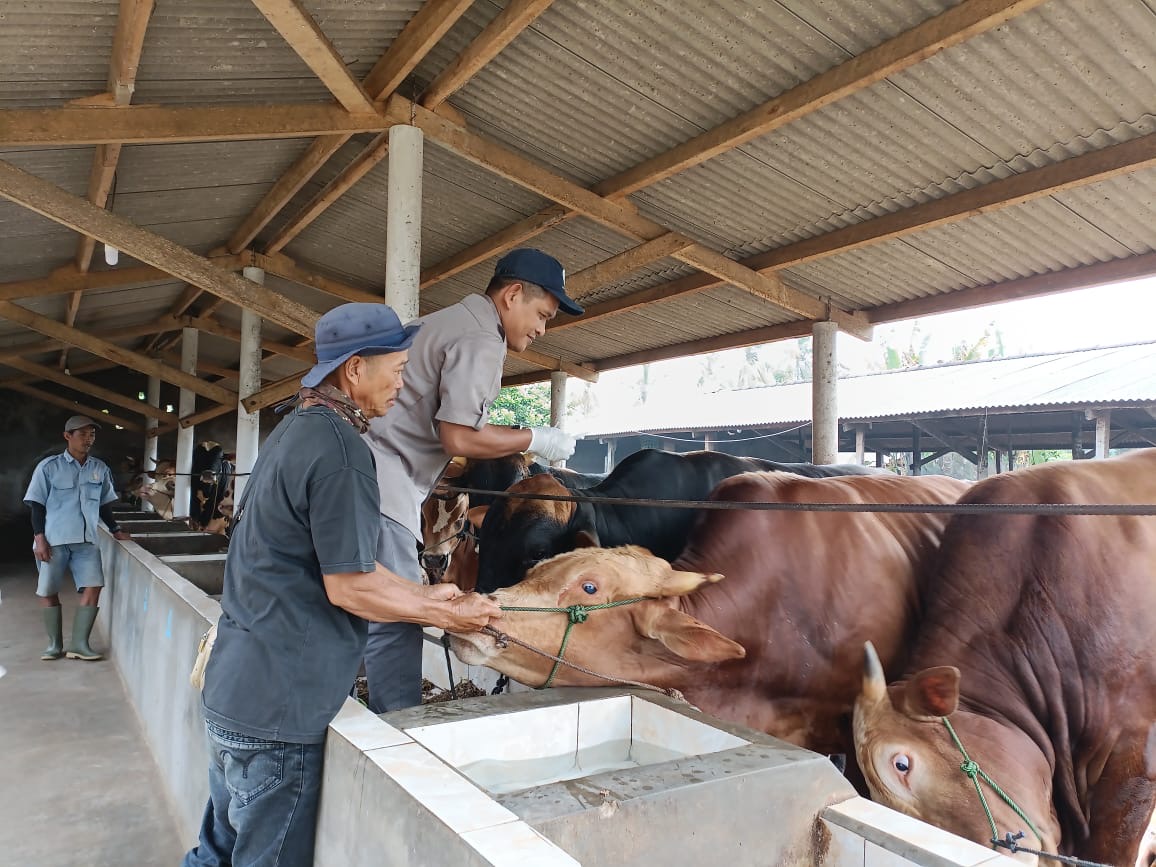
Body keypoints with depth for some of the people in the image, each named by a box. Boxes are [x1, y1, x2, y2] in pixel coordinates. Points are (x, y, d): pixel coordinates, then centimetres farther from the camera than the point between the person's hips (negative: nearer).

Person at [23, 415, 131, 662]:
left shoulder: (100, 469, 9)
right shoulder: (48, 466, -1)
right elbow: (37, 505, -2)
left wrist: (116, 531, 9)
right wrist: (39, 538, -10)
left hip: (86, 540, 3)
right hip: (53, 540, -2)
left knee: (93, 587, -8)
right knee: (48, 592, 4)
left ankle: (79, 644, -1)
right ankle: (55, 644, 19)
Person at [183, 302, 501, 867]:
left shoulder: (292, 430, 10)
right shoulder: (340, 449, -21)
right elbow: (349, 587, -19)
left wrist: (421, 593, 15)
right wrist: (444, 614, -7)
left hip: (229, 687, 9)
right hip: (276, 705, -9)